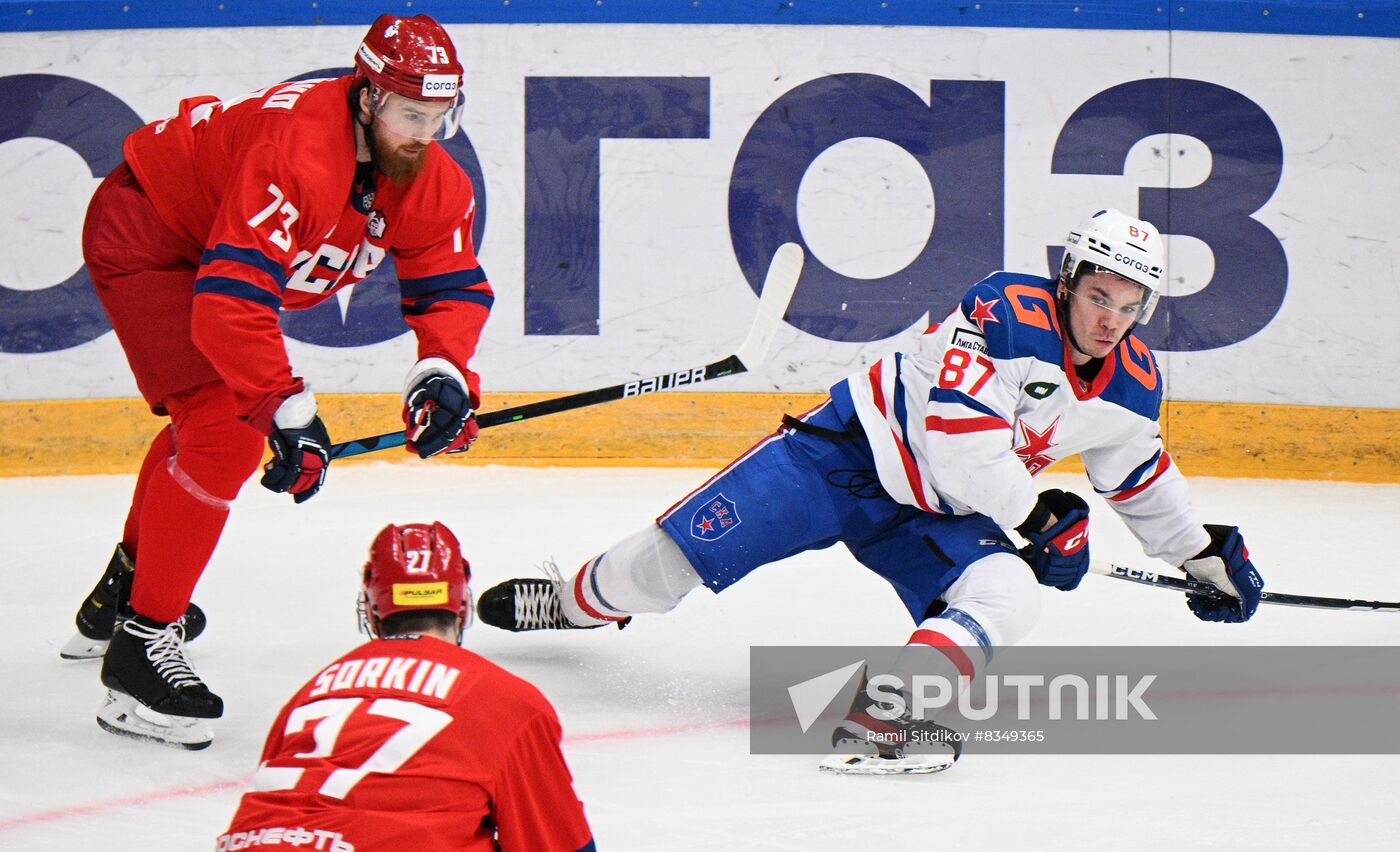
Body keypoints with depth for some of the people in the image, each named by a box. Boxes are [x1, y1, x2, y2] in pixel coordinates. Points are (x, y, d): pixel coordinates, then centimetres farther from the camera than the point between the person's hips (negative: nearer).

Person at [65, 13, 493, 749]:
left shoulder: (433, 182, -13)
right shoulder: (299, 150, -39)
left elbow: (453, 285, -5)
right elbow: (231, 296, -43)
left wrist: (443, 371, -25)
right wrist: (287, 409, -42)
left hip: (214, 244, 10)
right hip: (143, 237, -10)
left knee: (215, 419, 27)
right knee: (225, 432, -22)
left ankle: (121, 594, 49)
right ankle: (140, 645, -15)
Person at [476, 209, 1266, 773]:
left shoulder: (1132, 388, 0)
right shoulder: (1008, 309, -22)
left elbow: (1141, 477, 21)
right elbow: (954, 422, -29)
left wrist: (1207, 552, 22)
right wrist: (1038, 515, -23)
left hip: (938, 517, 5)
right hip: (857, 450, -5)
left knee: (1007, 599, -26)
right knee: (681, 554, -10)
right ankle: (581, 601, 22)